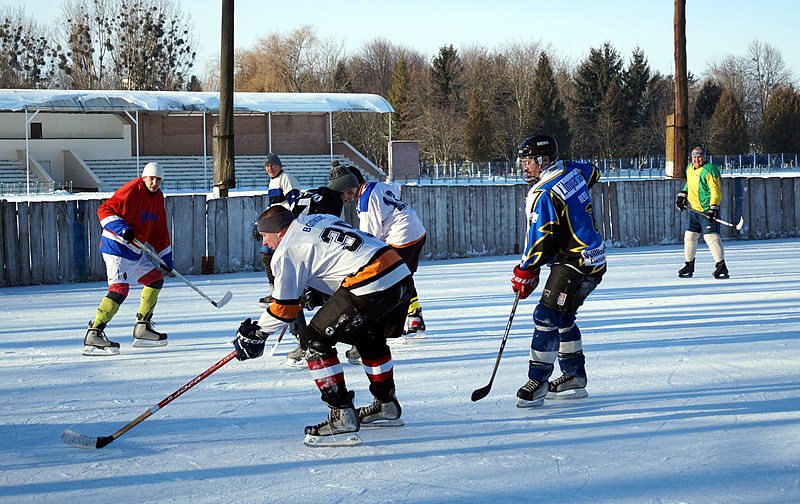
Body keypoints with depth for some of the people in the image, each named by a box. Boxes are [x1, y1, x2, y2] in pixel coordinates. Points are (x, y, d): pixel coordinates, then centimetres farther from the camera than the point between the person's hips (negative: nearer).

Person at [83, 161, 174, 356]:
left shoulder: (157, 197, 12)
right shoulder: (132, 190, -16)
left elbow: (160, 230, 19)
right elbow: (104, 210, -20)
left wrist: (166, 258, 17)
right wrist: (122, 228, -33)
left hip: (135, 251, 10)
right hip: (117, 247, -10)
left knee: (155, 278, 16)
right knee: (120, 289, -20)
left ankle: (142, 329, 22)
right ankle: (94, 335, -24)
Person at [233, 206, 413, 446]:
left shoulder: (287, 251, 0)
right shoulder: (319, 219, 23)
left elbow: (285, 307, 2)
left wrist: (257, 333, 14)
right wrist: (315, 291, 40)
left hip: (369, 286, -9)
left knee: (315, 340, 0)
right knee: (370, 337, 32)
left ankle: (342, 415, -4)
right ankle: (386, 403, 43)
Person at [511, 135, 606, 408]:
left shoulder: (544, 195, -20)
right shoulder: (573, 170, 5)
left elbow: (540, 241, -19)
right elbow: (593, 173, 30)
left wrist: (524, 272, -7)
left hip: (574, 262, -10)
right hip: (592, 259, 10)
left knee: (547, 316, -13)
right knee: (563, 316, 18)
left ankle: (538, 380, -13)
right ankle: (574, 378, 24)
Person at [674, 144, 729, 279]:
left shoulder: (709, 170, -15)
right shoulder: (690, 169, 11)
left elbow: (716, 191, -19)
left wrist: (713, 208, -27)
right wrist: (682, 194, 21)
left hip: (707, 211, -8)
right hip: (693, 210, 8)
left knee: (711, 237, -16)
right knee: (689, 237, 10)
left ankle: (721, 266, -11)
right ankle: (689, 265, 23)